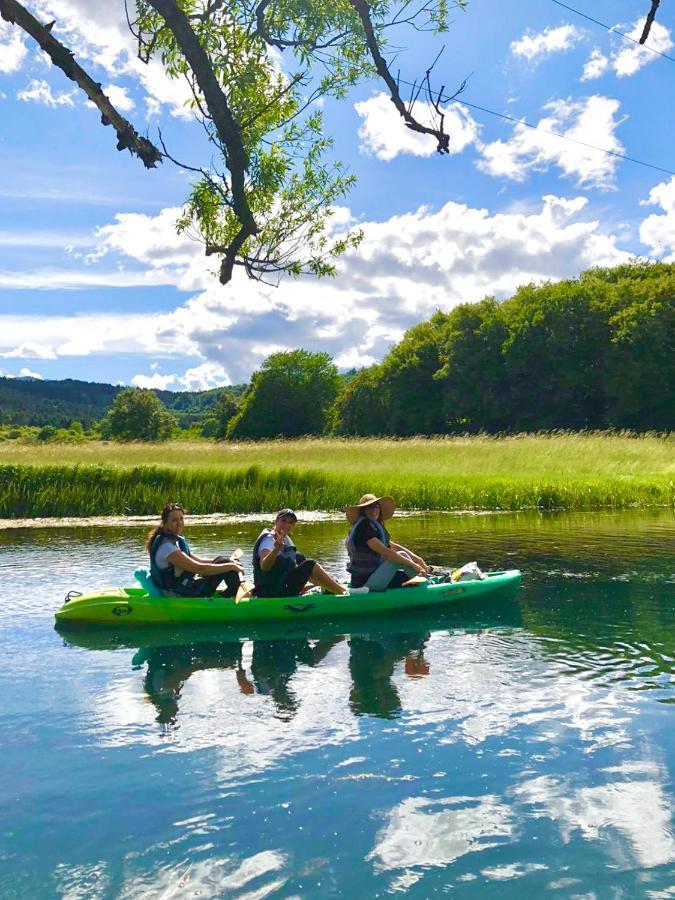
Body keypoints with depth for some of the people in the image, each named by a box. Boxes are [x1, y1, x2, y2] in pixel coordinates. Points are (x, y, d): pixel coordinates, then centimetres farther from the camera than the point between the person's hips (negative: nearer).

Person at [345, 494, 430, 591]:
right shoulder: (363, 527, -15)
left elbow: (394, 547, 10)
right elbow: (385, 552, -22)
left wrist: (417, 558, -4)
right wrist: (412, 564, -20)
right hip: (364, 583, -9)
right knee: (401, 555, -14)